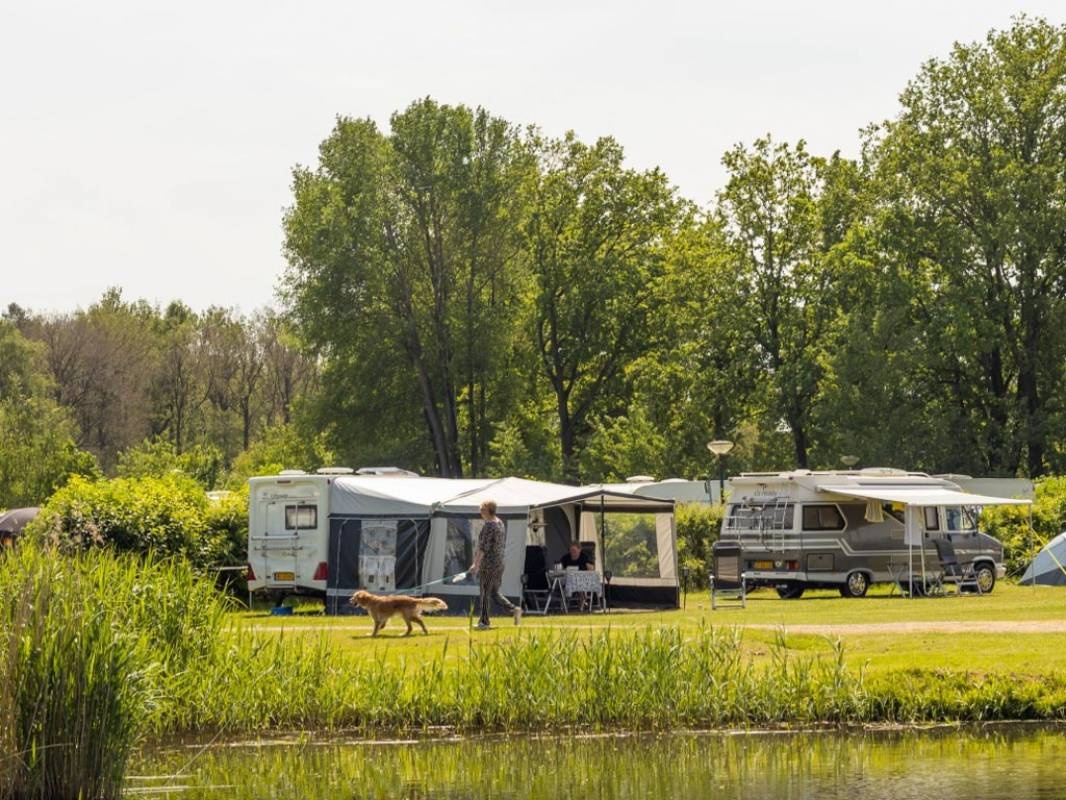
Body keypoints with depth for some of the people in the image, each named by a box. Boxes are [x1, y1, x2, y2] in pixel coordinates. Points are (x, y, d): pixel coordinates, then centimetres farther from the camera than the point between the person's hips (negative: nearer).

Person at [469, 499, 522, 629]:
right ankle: (514, 609, 0)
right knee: (495, 593, 15)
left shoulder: (488, 526, -17)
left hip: (488, 564, -9)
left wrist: (476, 563, -17)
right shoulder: (500, 523, 11)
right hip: (499, 563, 9)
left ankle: (484, 622, 5)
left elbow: (483, 547, -20)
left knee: (485, 593, 0)